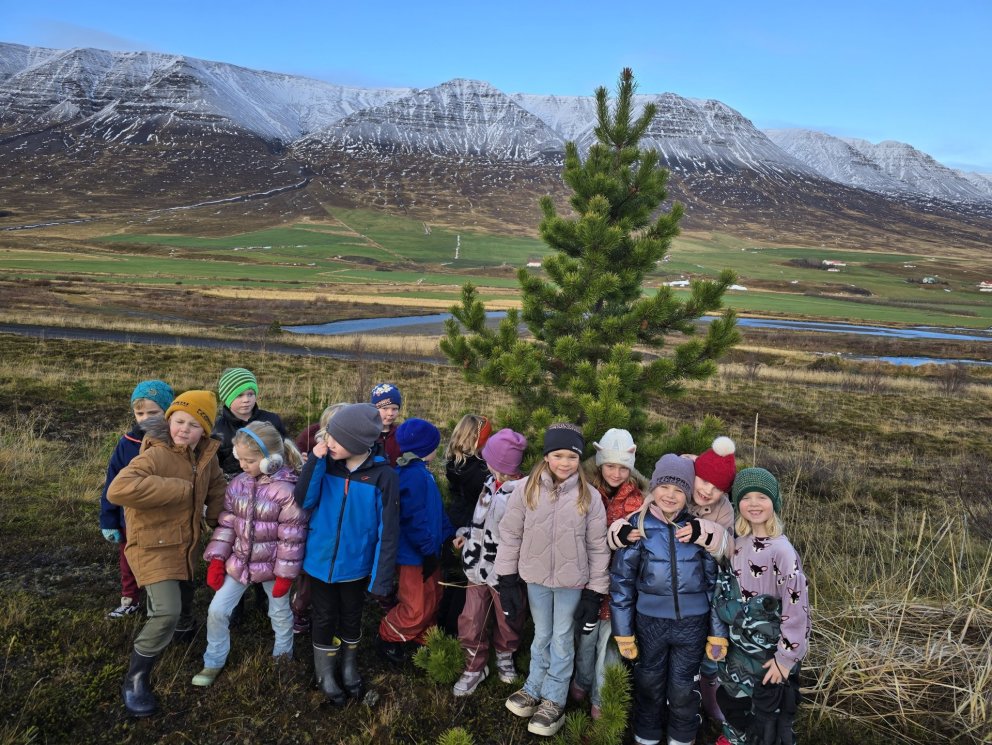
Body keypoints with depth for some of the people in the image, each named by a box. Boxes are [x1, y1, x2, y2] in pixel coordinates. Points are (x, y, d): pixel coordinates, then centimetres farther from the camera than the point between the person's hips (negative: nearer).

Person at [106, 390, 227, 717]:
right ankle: (135, 679, 2)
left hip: (184, 545, 7)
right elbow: (117, 490, -44)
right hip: (154, 547, -7)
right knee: (167, 612, -17)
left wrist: (213, 517, 6)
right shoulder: (154, 456, -28)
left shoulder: (205, 456, -5)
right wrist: (180, 488, -38)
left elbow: (217, 485, 16)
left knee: (183, 604, 26)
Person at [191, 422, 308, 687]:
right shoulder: (237, 484, -5)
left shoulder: (286, 491, -23)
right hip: (239, 562, 4)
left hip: (271, 565, -4)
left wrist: (285, 574, -14)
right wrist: (217, 559, -3)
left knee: (281, 613, 17)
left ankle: (283, 656, 42)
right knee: (217, 610, 7)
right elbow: (226, 523, 1)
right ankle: (213, 662, 28)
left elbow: (292, 536, -18)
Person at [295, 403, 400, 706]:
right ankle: (326, 673, 40)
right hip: (321, 561, 2)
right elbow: (303, 501, -17)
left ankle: (349, 666, 46)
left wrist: (382, 577, -13)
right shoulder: (326, 463, -11)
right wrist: (315, 461, -27)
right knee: (324, 618, 17)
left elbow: (388, 531, -15)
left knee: (351, 618, 20)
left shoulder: (383, 476, -19)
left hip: (355, 564, -1)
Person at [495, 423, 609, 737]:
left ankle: (554, 701, 28)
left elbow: (598, 547, -5)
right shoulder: (526, 489, -11)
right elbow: (510, 535, -4)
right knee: (541, 635, 19)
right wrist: (507, 580, -2)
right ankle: (534, 689, 38)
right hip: (536, 577, 1)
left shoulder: (590, 496, -12)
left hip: (572, 581, -1)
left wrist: (595, 592, -4)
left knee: (562, 639, 12)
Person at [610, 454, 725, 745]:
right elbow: (621, 580, -2)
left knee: (683, 689, 13)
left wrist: (718, 631, 2)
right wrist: (623, 631, -2)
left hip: (692, 623, 0)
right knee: (649, 685, 16)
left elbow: (714, 581, 2)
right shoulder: (638, 525, -7)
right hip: (650, 622, 0)